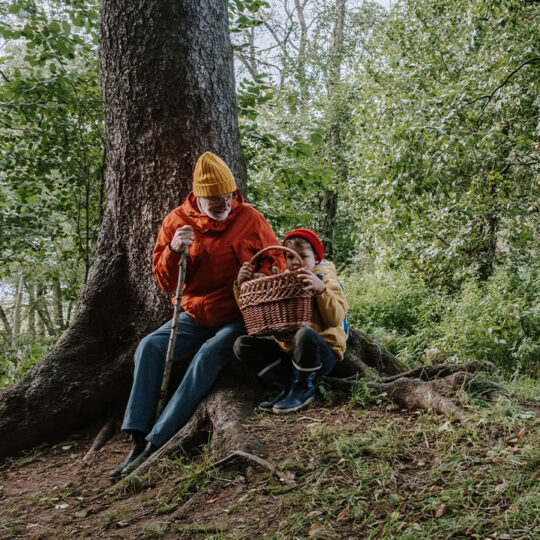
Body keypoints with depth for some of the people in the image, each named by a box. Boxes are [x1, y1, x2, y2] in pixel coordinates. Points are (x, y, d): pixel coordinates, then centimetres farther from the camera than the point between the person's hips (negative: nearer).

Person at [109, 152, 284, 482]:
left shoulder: (250, 219, -3)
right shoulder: (178, 221, 2)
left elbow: (277, 263, 5)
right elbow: (165, 282, 2)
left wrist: (263, 276, -19)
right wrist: (173, 251, -19)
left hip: (237, 318, -3)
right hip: (195, 317, 3)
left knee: (210, 353, -31)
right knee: (150, 346, -21)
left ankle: (155, 443, -31)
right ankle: (138, 440, -25)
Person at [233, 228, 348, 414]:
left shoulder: (325, 280, 1)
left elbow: (336, 319, -16)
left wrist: (321, 289, -30)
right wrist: (243, 285, -1)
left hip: (321, 352, -5)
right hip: (286, 349, 5)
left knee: (305, 333, -38)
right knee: (242, 344, -9)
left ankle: (303, 389, -13)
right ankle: (286, 386, -11)